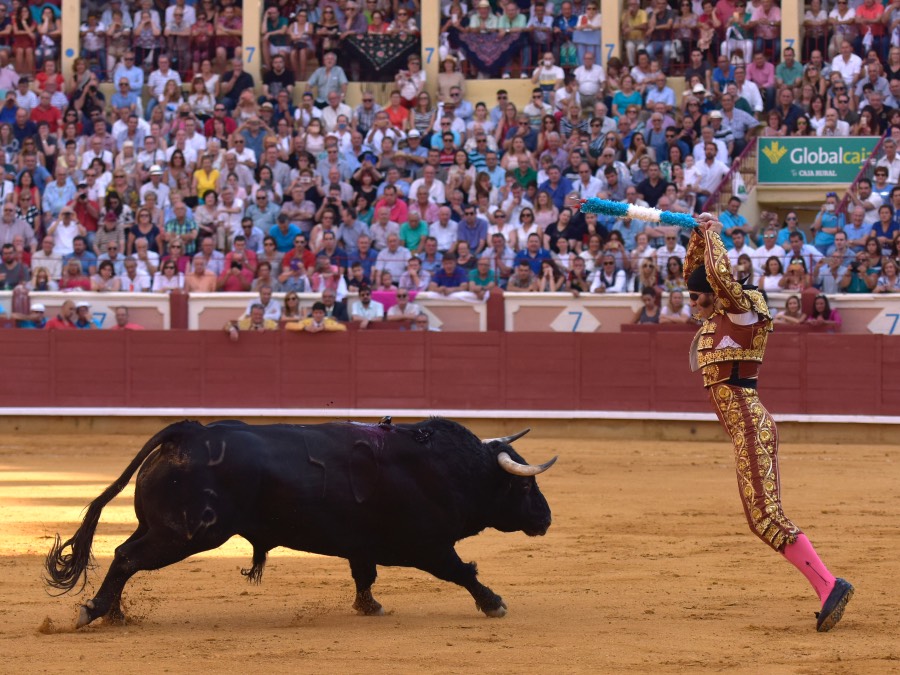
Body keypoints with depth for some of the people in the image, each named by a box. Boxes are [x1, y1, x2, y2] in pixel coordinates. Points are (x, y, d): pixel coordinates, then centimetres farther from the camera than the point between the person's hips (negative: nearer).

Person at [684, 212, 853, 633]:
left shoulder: (741, 314, -7)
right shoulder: (715, 321, 15)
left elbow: (720, 273, -23)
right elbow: (693, 272, 27)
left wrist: (713, 235, -9)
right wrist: (699, 235, 14)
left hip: (751, 427, -10)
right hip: (746, 430, 10)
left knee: (766, 518, -16)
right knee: (761, 519, 7)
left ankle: (829, 586, -21)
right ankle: (827, 593, 4)